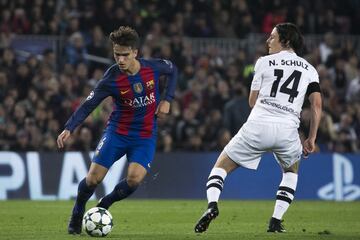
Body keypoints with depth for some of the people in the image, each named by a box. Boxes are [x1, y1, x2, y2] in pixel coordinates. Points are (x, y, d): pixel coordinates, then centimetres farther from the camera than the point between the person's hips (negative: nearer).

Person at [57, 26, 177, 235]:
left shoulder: (153, 68, -11)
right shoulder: (112, 79, -15)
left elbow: (173, 70, 12)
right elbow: (88, 105, -12)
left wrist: (167, 100, 0)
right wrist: (69, 128, -25)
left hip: (145, 135, 1)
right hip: (117, 131, -1)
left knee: (134, 179, -22)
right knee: (94, 178, -10)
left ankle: (105, 204, 9)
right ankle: (77, 215, 20)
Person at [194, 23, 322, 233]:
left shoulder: (265, 62, 10)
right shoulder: (309, 69, 15)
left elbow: (252, 102, 15)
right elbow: (317, 106, 5)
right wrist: (311, 139, 11)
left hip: (258, 124, -2)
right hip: (288, 129, 2)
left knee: (221, 166, 12)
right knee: (291, 171, 30)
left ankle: (212, 204, -15)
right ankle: (276, 221, 15)